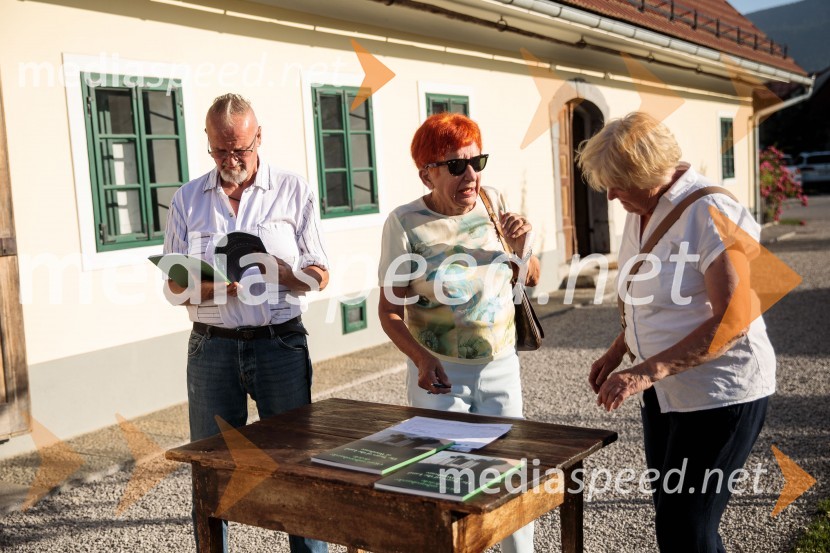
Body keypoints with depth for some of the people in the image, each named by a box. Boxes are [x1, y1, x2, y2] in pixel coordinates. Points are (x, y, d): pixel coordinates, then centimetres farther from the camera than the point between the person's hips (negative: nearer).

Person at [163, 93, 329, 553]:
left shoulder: (292, 191, 3)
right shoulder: (187, 200, 8)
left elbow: (319, 275, 3)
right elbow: (175, 286, 7)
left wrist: (280, 274, -19)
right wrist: (213, 288, -15)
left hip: (279, 343, -1)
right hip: (212, 347, 2)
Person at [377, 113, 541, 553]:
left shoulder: (494, 204, -1)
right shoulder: (405, 223, -13)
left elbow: (531, 279, 10)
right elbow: (390, 310, -10)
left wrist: (521, 248, -11)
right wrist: (421, 359, -26)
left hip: (500, 367, 3)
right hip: (440, 374, -3)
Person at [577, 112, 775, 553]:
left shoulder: (711, 214, -19)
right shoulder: (641, 212, 8)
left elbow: (733, 320, -25)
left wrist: (647, 372, -29)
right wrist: (617, 351, 12)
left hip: (720, 393, -8)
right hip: (663, 392, 8)